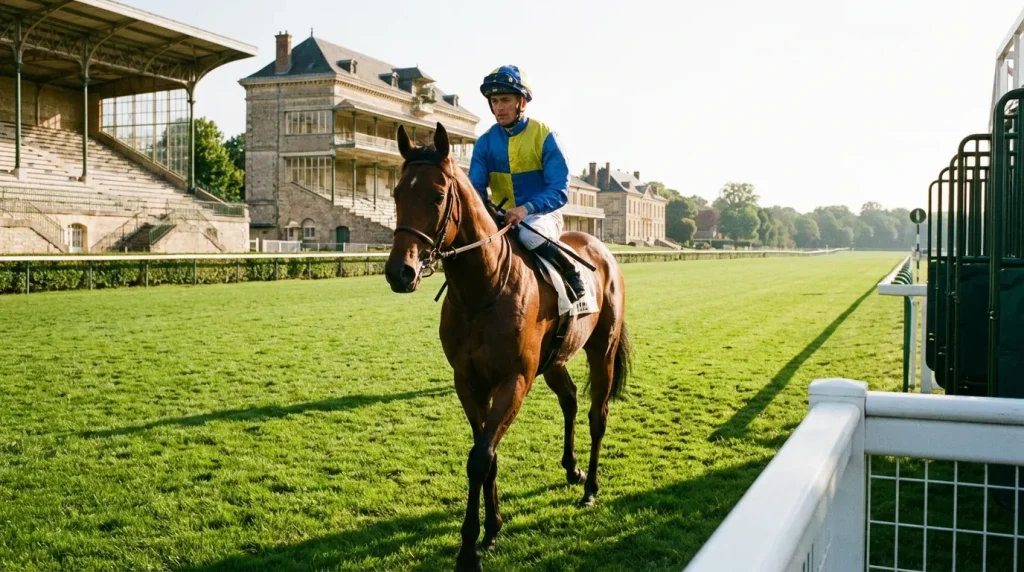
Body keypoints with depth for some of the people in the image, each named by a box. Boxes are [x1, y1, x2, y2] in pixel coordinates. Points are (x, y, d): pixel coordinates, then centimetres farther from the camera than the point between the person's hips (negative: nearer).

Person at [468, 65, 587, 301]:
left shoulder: (544, 136, -9)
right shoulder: (485, 142, 2)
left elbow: (559, 191, -15)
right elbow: (475, 187, -1)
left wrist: (527, 208, -33)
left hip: (542, 214, -5)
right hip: (502, 217, 5)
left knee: (529, 235, -36)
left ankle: (571, 273, -13)